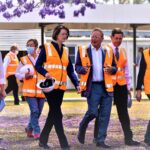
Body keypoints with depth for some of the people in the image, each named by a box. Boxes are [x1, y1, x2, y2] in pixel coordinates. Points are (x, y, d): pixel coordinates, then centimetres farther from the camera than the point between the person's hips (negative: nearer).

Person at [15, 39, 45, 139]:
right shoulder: (24, 60, 3)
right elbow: (17, 74, 7)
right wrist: (24, 76, -13)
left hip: (41, 91, 3)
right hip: (30, 90, -3)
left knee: (38, 112, 10)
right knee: (34, 111, -14)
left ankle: (29, 129, 28)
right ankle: (36, 132, -9)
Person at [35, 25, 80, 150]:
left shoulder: (65, 50, 15)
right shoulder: (46, 48, -1)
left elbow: (70, 70, 12)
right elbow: (38, 65, -4)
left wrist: (76, 84, -1)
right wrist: (45, 73, -23)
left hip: (61, 86, 6)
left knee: (53, 113, 9)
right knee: (57, 114, -9)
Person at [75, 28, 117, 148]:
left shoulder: (108, 52, 10)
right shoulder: (83, 51, 4)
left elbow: (114, 67, 14)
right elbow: (77, 66, 5)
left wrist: (111, 69, -10)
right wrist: (83, 69, -17)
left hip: (106, 87, 3)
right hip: (92, 87, -3)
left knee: (105, 115, 1)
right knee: (92, 112, -10)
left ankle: (101, 140, 9)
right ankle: (82, 127, 22)